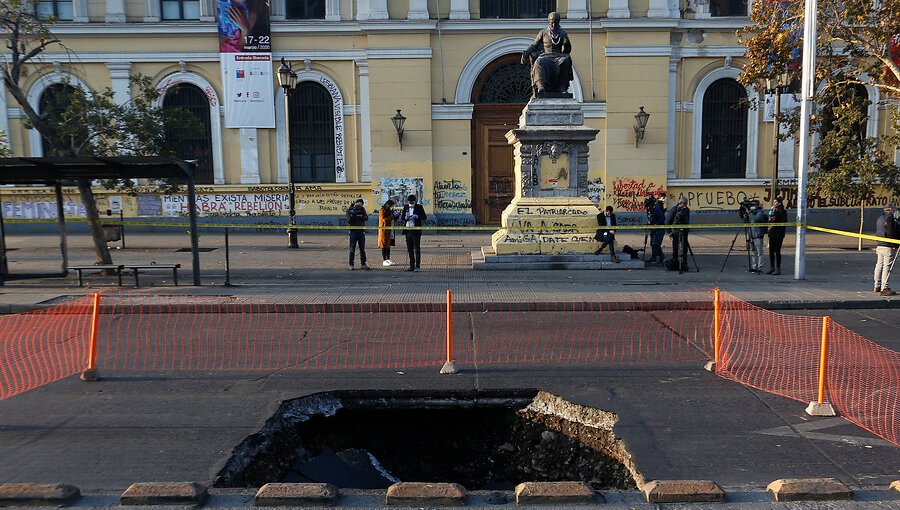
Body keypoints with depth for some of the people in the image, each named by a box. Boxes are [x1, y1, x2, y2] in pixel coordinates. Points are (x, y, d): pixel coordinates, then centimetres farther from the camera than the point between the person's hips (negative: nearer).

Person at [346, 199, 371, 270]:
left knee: (362, 249, 8)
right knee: (352, 249, 1)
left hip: (361, 231, 3)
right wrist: (352, 216, -24)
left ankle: (363, 264, 14)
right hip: (353, 231, -3)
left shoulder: (362, 209, 7)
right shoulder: (349, 210, -1)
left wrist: (361, 217, -25)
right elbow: (348, 221, -9)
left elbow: (366, 218, -6)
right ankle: (351, 265, 6)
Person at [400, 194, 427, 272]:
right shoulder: (406, 207, 12)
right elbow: (402, 218, 13)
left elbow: (424, 217, -1)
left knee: (417, 248, -7)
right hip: (407, 230, 5)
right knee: (410, 249, 8)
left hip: (416, 230, -5)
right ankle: (412, 266, 14)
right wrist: (405, 217, -9)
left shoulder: (419, 207, 1)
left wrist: (417, 216, -16)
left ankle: (417, 266, -7)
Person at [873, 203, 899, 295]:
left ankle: (877, 286, 21)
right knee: (886, 267, -8)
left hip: (879, 245, 9)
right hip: (887, 246, -9)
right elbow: (891, 233, -16)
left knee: (879, 265, 14)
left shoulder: (879, 218, 15)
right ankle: (884, 288, -9)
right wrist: (894, 245, -11)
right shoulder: (890, 218, -12)